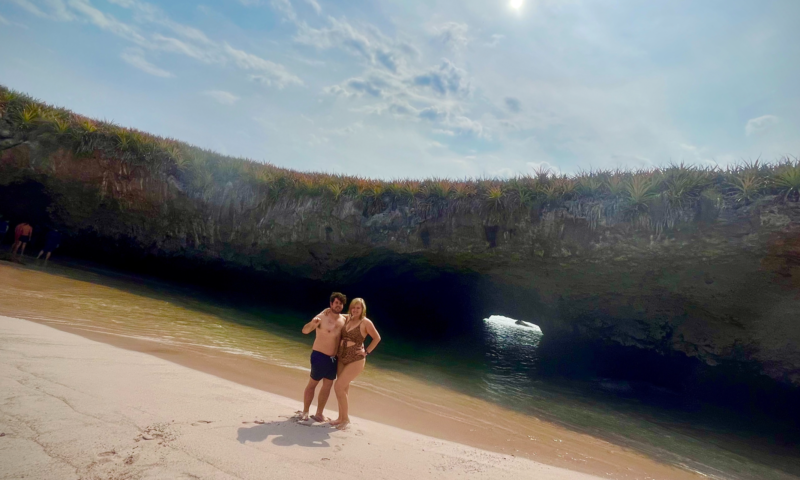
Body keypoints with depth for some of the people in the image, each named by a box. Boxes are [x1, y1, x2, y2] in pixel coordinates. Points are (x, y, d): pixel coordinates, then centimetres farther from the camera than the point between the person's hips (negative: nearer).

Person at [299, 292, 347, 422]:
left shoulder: (343, 319, 1)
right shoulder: (322, 317, -17)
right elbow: (305, 331, -27)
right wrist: (312, 323, -47)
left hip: (333, 358, 6)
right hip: (320, 356, -6)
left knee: (328, 386, 12)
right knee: (312, 384, 7)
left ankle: (319, 413, 25)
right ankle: (305, 411, 23)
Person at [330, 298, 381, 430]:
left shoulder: (365, 322, -10)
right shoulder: (347, 319, 5)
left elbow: (377, 338, -2)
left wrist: (367, 352, -6)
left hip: (356, 360, -6)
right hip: (342, 358, 6)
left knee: (338, 387, -9)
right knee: (344, 388, 13)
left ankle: (346, 419, 6)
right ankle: (341, 417, 26)